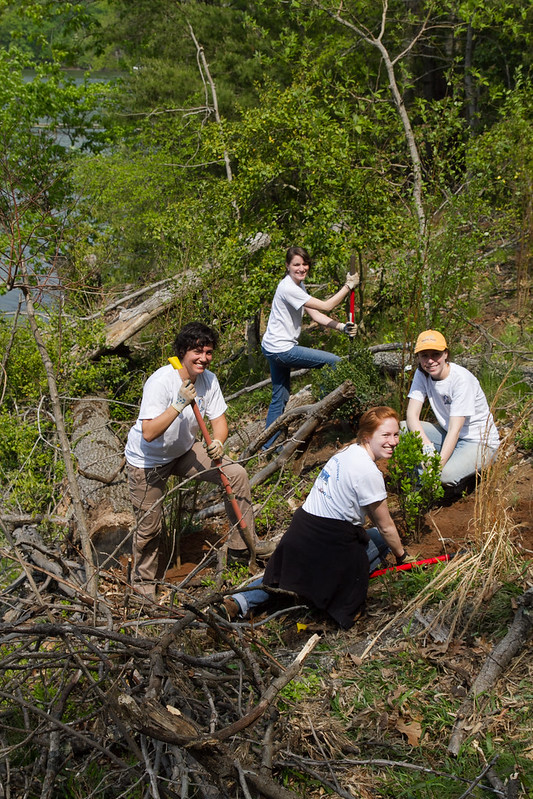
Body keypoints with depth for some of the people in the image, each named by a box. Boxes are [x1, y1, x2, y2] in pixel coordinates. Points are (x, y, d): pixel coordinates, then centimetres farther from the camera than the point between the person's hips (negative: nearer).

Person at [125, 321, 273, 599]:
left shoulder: (208, 380, -10)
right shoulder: (161, 382, -31)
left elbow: (219, 420, -5)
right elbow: (149, 433, -36)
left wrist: (218, 443, -27)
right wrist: (179, 404, -43)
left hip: (183, 451, 6)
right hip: (147, 461, -6)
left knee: (236, 474, -5)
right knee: (148, 527, 2)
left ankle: (241, 543, 10)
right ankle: (144, 582, 29)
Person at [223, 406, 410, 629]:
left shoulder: (348, 451, 10)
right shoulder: (369, 473, -17)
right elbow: (386, 527, -5)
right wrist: (401, 555, 11)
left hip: (301, 527, 7)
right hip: (329, 542, -7)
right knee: (381, 538, 16)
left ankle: (241, 600, 9)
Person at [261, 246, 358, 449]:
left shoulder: (299, 285, 11)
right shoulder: (288, 288, -21)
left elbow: (315, 315, 6)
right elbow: (326, 307, -22)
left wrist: (342, 327, -6)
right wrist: (349, 286, -15)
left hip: (275, 350, 11)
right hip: (280, 350, -11)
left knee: (279, 398, 16)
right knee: (335, 362, -8)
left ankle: (267, 446, 23)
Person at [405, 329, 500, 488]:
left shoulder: (461, 378, -24)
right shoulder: (422, 374, -7)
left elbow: (455, 430, -28)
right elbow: (412, 415, -15)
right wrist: (427, 446, -34)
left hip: (480, 441, -6)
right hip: (447, 434, 6)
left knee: (445, 475, -33)